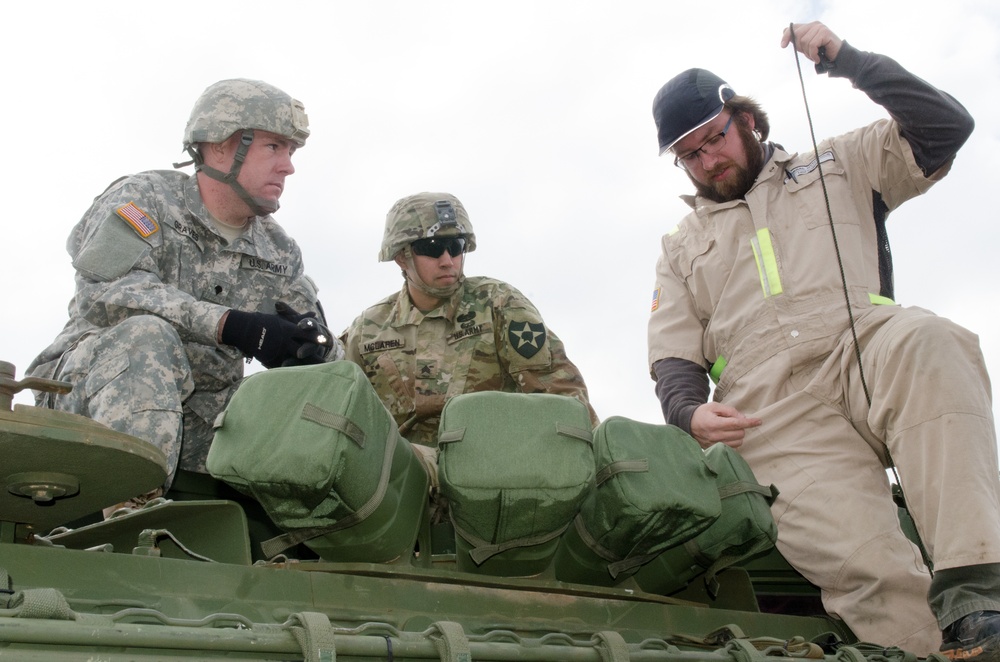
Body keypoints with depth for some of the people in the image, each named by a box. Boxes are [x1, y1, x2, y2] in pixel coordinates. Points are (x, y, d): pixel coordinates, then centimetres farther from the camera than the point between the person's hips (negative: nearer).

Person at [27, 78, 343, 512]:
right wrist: (229, 325, -29)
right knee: (147, 334, -36)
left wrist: (316, 343, -15)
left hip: (201, 422, 5)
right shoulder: (144, 197, -1)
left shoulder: (279, 252, 15)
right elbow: (106, 288, -21)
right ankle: (131, 511, -39)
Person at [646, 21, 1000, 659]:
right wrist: (690, 412, -5)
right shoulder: (682, 250, 29)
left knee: (927, 339, -40)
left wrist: (844, 57, 12)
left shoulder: (837, 168, 27)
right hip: (773, 414, 1)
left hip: (865, 355, 0)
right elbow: (673, 361, 19)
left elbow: (945, 126, 16)